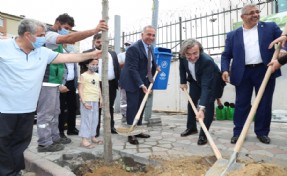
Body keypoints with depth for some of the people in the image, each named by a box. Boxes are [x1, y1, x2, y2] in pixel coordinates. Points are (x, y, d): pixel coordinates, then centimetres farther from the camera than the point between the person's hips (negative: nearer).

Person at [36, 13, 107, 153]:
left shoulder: (55, 38, 21)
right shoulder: (49, 35, -11)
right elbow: (69, 38, -32)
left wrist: (59, 84, 22)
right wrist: (94, 30, -38)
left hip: (53, 82, 10)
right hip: (47, 82, -10)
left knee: (54, 112, 15)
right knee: (46, 113, -3)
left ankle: (54, 137, 26)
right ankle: (45, 143, 6)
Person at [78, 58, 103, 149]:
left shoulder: (97, 76, 13)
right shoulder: (83, 75, -7)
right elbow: (80, 89, -11)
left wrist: (101, 98, 11)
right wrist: (84, 102, -17)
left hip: (95, 101, 7)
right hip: (87, 101, -7)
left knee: (95, 119, 12)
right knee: (86, 119, -5)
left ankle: (92, 137, 25)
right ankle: (84, 140, 0)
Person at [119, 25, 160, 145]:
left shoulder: (150, 48, 8)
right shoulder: (134, 48, -19)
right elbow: (133, 69, -24)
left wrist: (156, 66, 6)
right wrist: (141, 85, -29)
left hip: (144, 82, 8)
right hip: (133, 82, -8)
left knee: (141, 107, 13)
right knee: (132, 107, -3)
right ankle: (131, 134, 7)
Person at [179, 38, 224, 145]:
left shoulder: (207, 61, -43)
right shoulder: (183, 56, -27)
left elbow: (206, 86, -49)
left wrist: (201, 108, -56)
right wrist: (183, 82, -2)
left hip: (211, 82, -5)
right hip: (195, 81, 6)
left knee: (208, 104, -18)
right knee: (191, 101, 11)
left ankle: (203, 134, -7)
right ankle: (191, 127, 29)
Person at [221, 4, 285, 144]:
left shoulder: (270, 27, 10)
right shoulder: (233, 35, 8)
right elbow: (226, 55, 6)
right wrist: (225, 70, -11)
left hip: (265, 71, 1)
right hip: (243, 73, 0)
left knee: (264, 103, 7)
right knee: (241, 104, 4)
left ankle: (262, 132, 22)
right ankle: (238, 132, 14)